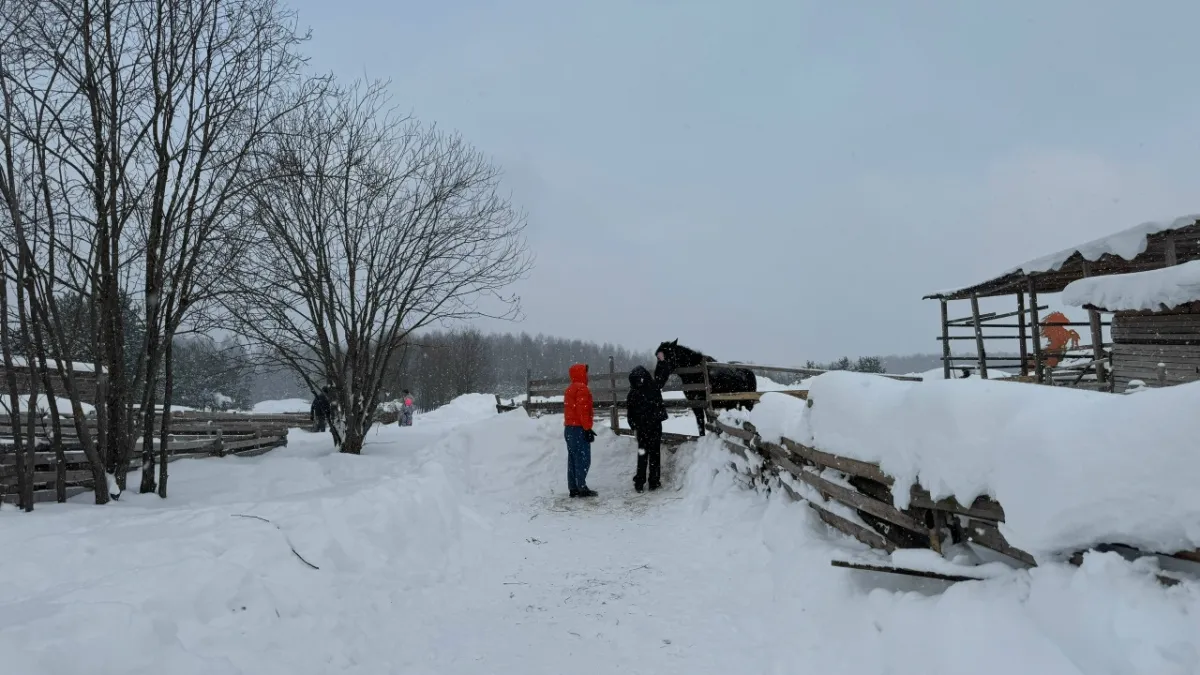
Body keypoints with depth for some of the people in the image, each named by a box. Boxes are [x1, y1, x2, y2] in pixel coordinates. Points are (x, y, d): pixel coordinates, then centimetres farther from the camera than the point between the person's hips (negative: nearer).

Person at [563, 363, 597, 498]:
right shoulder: (582, 388, -11)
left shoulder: (569, 390, 19)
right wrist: (587, 428, -18)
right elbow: (583, 410, -19)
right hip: (579, 429, -9)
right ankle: (582, 488, -9)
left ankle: (573, 488, 11)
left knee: (573, 459, 9)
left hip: (569, 428, 9)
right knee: (583, 459, -7)